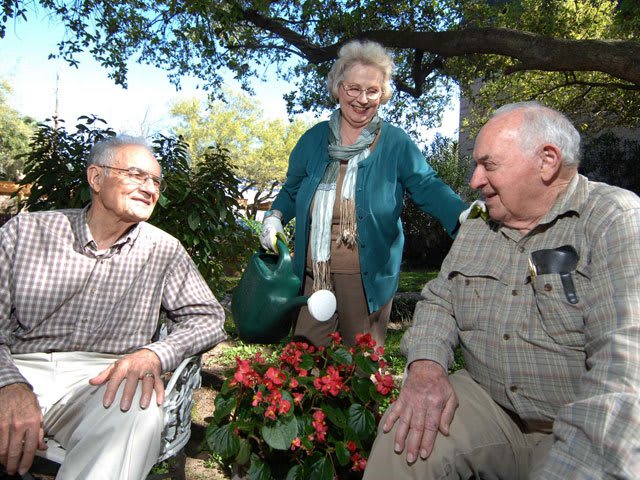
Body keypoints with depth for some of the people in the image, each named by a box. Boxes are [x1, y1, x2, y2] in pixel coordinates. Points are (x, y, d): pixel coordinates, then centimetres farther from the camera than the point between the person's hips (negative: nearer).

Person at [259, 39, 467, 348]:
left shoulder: (396, 144, -2)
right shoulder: (313, 139, 7)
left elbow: (428, 188, -9)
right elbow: (292, 191, 17)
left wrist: (463, 215, -27)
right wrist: (274, 217, -1)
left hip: (369, 280, -2)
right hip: (313, 275, 3)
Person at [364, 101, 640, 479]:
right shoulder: (476, 232, 8)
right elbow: (439, 302, 10)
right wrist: (427, 366, -11)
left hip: (589, 432, -3)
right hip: (488, 404, 4)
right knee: (401, 440, -19)